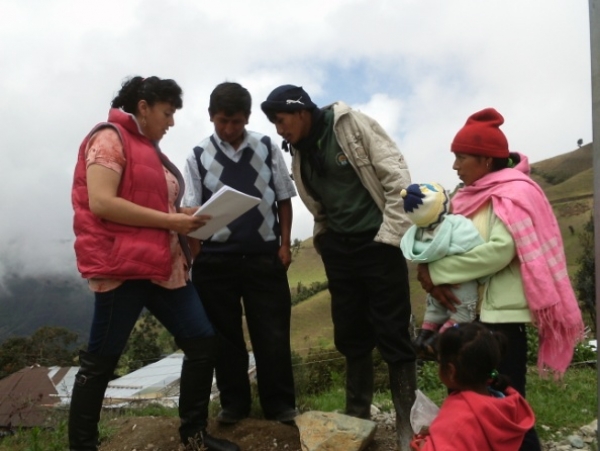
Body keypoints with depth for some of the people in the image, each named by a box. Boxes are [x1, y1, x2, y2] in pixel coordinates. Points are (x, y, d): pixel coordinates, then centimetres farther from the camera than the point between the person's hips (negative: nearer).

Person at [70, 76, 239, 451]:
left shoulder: (150, 149, 20)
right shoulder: (110, 138, -5)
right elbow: (100, 202, -18)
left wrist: (185, 215, 9)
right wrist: (169, 220, -16)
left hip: (163, 264, 9)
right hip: (122, 265, -9)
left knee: (203, 340, 5)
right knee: (101, 360, -1)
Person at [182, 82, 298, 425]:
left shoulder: (268, 148, 5)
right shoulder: (198, 157, 3)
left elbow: (284, 200, 9)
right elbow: (191, 211, 0)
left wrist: (284, 244, 1)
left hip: (264, 256, 0)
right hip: (216, 260, 1)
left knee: (273, 334, 4)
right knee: (225, 335, 10)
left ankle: (280, 405, 17)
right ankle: (234, 403, 24)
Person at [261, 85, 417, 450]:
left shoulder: (353, 124, -10)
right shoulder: (299, 152, 8)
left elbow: (396, 175, -13)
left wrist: (391, 235, -15)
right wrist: (324, 240, 5)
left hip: (378, 242, -6)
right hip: (339, 247, 6)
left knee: (392, 334, -4)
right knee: (351, 336, 11)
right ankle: (358, 416, 25)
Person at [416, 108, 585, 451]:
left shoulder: (514, 192, -11)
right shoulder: (471, 196, 14)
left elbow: (499, 251, -23)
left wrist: (436, 271, -19)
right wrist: (431, 273, -15)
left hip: (502, 313, -8)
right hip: (471, 309, 8)